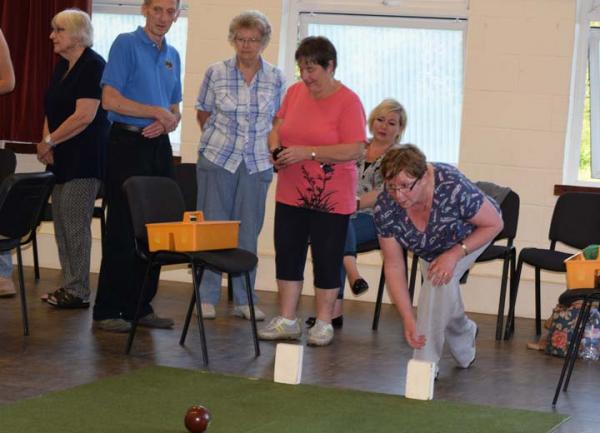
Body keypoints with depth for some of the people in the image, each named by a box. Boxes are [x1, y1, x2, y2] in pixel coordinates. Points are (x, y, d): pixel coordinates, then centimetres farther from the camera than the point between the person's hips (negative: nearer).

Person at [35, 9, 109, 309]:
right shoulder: (62, 67, 15)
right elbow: (52, 110, 17)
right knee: (61, 220, 9)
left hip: (85, 159, -9)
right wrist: (47, 142, 0)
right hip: (63, 159, 9)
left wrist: (49, 141, -15)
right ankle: (68, 285, 16)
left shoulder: (93, 66, -13)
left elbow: (84, 116, -20)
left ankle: (79, 292, -2)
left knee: (75, 222, -8)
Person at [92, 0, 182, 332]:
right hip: (128, 143, -7)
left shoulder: (172, 55, 15)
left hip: (159, 146, 7)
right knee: (122, 231, -5)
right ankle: (107, 311, 0)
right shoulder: (126, 44, -6)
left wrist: (168, 122, -4)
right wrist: (156, 111, -13)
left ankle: (140, 305, 15)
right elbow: (110, 99, -15)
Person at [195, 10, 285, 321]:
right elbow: (204, 114, 9)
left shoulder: (275, 79, 1)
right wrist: (220, 140, 9)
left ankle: (243, 300, 13)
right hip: (217, 159, -1)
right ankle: (207, 297, 10)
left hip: (256, 164, 1)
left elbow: (277, 121, 11)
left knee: (248, 233, 6)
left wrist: (268, 149, 5)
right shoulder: (216, 73, -2)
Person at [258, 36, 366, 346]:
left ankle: (323, 324, 15)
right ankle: (287, 321, 18)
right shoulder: (295, 92, 6)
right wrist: (276, 148, -7)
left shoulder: (348, 102, -12)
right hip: (291, 194, 6)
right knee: (287, 256, 9)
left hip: (331, 199, -5)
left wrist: (307, 152, -24)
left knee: (327, 260, 4)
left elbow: (355, 150, -19)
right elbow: (277, 128, 16)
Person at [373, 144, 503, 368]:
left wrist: (454, 254, -34)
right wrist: (408, 320, -32)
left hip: (472, 235, -4)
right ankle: (465, 335, 40)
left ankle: (425, 364, -17)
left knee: (439, 280, -25)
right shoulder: (385, 208, -32)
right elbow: (394, 266, -25)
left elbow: (494, 224, -25)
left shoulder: (453, 188, -43)